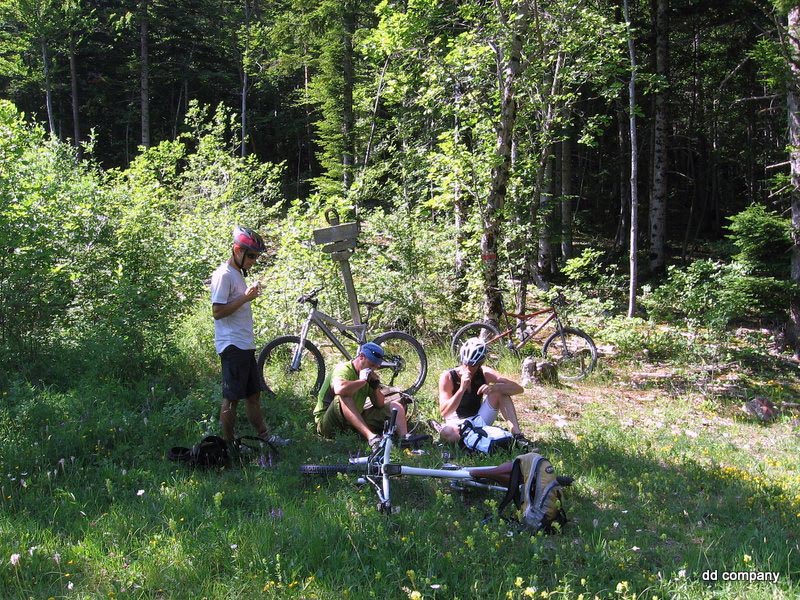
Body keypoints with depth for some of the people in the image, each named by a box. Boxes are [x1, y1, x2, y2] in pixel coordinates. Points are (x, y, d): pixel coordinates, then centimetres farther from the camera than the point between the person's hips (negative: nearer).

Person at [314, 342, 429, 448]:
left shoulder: (369, 375, 8)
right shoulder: (343, 369, -16)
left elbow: (380, 405, 8)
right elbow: (339, 389, -40)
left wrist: (375, 386, -9)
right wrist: (362, 381, -24)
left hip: (357, 420, 8)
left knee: (395, 405, 1)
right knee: (343, 398, -38)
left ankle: (404, 437, -25)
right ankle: (371, 437, -48)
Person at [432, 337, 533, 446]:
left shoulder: (485, 374, -10)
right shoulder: (448, 377, -19)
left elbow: (519, 388, -16)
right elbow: (444, 412, -27)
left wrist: (494, 387, -35)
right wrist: (462, 388, -37)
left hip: (480, 421, 4)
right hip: (457, 424, -4)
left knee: (500, 391, -17)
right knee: (447, 432, -41)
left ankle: (517, 434, -20)